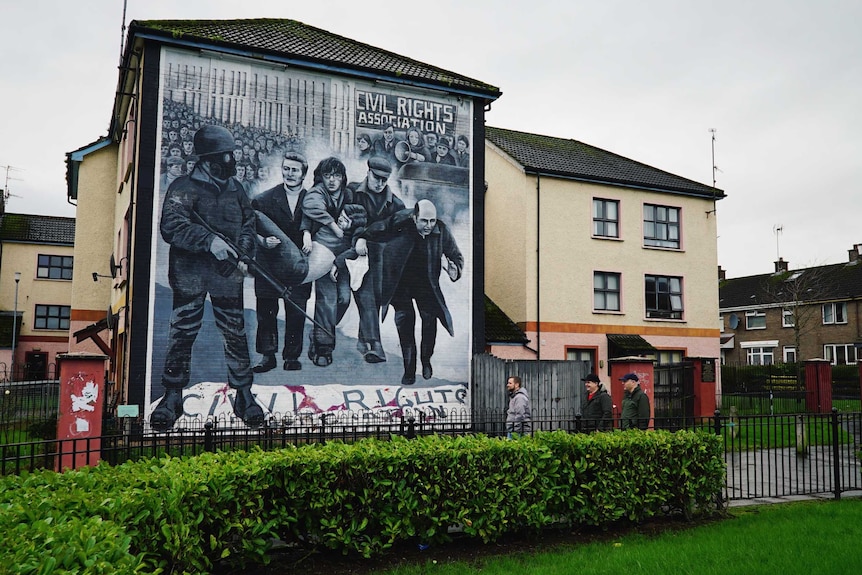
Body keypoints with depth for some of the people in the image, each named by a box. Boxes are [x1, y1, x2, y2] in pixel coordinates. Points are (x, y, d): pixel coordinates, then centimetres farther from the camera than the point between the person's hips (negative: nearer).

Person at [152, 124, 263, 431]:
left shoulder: (235, 189, 14)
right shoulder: (183, 187, -2)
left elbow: (248, 224, 22)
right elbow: (171, 226, -12)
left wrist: (243, 254, 5)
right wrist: (209, 241, -22)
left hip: (227, 274, 3)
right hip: (190, 273, -3)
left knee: (235, 333, 4)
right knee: (182, 333, 1)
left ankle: (244, 394, 15)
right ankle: (172, 396, 14)